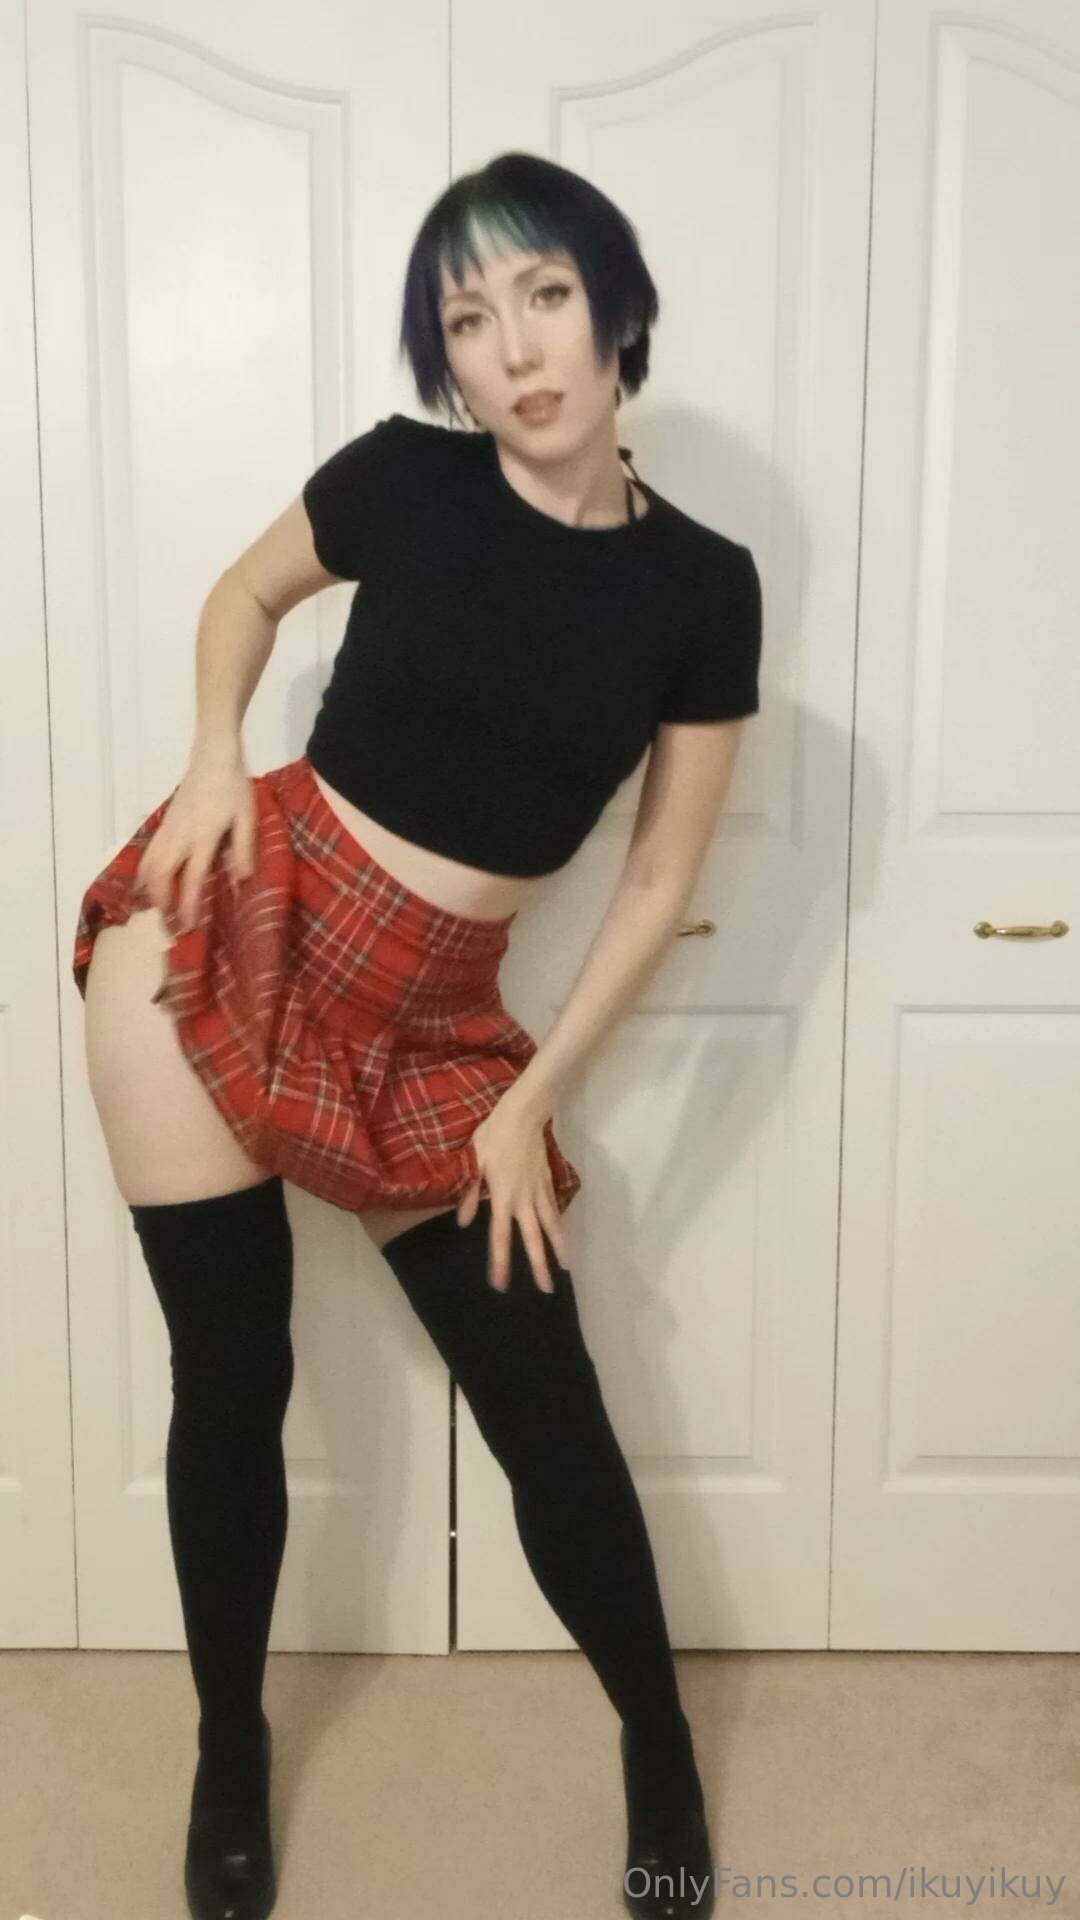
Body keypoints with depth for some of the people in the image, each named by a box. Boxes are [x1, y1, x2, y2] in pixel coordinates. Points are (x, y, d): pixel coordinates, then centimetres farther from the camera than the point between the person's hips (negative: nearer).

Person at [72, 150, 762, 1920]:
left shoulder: (702, 587, -5)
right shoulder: (404, 479, -6)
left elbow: (661, 882, 0)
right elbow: (244, 594, 14)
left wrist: (531, 1101, -1)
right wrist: (215, 762, -4)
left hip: (428, 1018, 1)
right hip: (234, 926, 0)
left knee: (543, 1403, 5)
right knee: (232, 1379, 6)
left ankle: (659, 1741, 32)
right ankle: (232, 1745, 32)